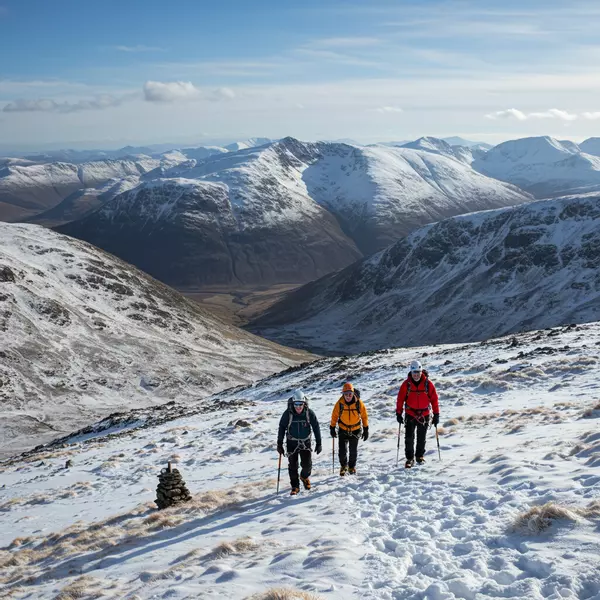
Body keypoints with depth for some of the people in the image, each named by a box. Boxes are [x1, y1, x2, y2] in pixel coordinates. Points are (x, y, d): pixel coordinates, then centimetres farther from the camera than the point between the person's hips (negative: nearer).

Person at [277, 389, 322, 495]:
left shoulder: (309, 413, -12)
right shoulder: (288, 414, -14)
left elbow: (316, 427, -2)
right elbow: (282, 428, -3)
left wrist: (318, 443, 0)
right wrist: (279, 444, -2)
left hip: (305, 442, 0)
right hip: (292, 443, 0)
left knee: (307, 464, -2)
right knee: (293, 466, 4)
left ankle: (305, 477, 31)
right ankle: (295, 486, 20)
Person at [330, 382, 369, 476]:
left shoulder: (359, 403, -17)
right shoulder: (339, 403, -16)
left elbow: (364, 416, -3)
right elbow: (334, 416, -1)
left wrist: (366, 430, 0)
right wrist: (332, 428, 4)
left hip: (355, 430, 0)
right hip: (343, 430, 0)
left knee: (353, 450, 5)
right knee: (342, 450, -6)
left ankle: (352, 466, 30)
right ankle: (343, 466, 21)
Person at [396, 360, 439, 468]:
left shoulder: (428, 383, -7)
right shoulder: (406, 384, -7)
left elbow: (434, 399, -2)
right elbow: (400, 399, -1)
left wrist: (436, 414, -1)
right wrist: (399, 413, -3)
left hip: (424, 415, 0)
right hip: (410, 414, 0)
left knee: (421, 438, 11)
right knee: (409, 438, -4)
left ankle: (420, 456, 28)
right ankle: (409, 458, 7)